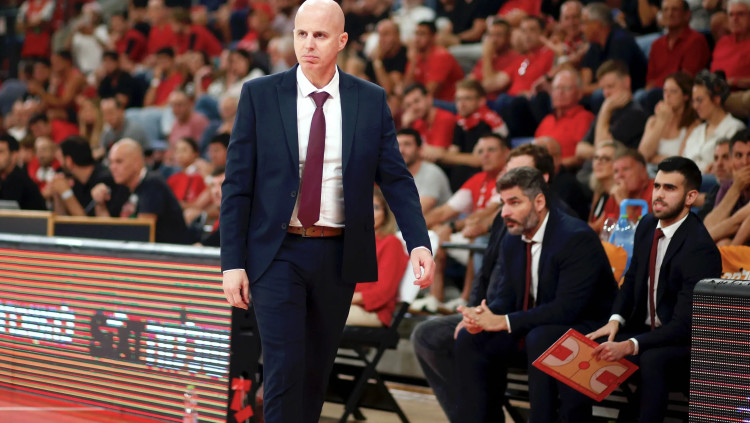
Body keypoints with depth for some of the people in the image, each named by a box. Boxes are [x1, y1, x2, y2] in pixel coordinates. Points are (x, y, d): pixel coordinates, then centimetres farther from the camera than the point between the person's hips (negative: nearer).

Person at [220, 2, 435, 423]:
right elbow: (237, 185, -2)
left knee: (317, 372, 11)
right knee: (284, 369, -10)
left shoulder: (371, 101, 2)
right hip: (278, 253, -2)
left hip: (339, 256, 2)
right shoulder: (260, 95, -2)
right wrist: (233, 262, -8)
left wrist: (419, 243, -15)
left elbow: (396, 179, 0)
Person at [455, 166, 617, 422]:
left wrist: (504, 322, -27)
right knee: (470, 339, -6)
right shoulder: (513, 241, 5)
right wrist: (484, 315, -16)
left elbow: (567, 308, -27)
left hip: (587, 330, -8)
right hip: (533, 331, 8)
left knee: (540, 338, -37)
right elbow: (507, 296, 10)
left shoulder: (577, 238, -21)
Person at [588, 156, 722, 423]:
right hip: (644, 330, 7)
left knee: (652, 360, -38)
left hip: (686, 343, -7)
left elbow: (684, 325, -24)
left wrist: (631, 345, -35)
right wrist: (616, 320, -3)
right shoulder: (647, 226, 3)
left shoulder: (701, 249, -21)